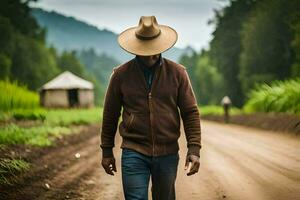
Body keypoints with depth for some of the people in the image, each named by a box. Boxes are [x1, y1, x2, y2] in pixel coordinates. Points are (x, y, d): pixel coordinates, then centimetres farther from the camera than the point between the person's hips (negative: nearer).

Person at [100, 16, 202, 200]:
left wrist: (194, 149, -7)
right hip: (134, 153, -1)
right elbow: (110, 115, 7)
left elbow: (190, 112, 1)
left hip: (167, 154, 1)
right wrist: (107, 151, 9)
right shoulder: (121, 74, 0)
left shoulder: (177, 73, 0)